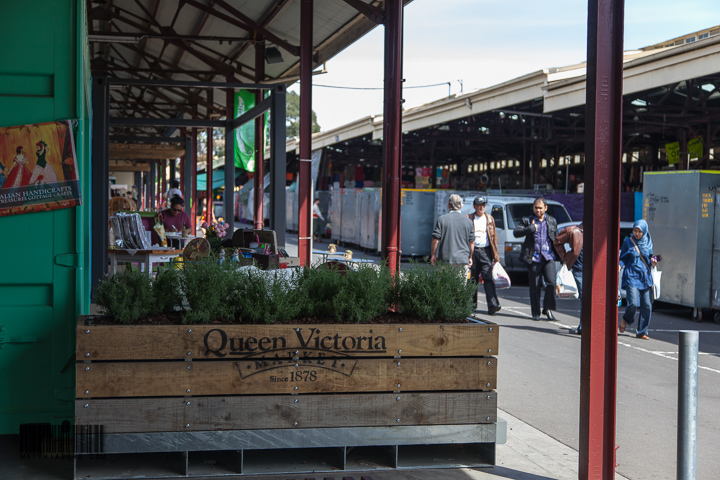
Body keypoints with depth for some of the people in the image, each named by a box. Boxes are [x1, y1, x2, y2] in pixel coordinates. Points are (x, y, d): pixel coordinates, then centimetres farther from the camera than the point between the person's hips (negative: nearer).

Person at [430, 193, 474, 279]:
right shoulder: (468, 221, 5)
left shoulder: (442, 219, -4)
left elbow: (436, 240, -5)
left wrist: (433, 255, 8)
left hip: (445, 259, -2)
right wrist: (470, 258, 24)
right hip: (463, 261, 2)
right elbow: (472, 242, 10)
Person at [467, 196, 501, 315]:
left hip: (485, 251, 0)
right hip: (473, 251, 0)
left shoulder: (489, 219, 11)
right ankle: (472, 304, 15)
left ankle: (493, 305, -19)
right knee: (472, 279, 5)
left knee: (488, 278, -11)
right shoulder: (468, 219, 6)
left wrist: (495, 254, 5)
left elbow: (494, 236, 11)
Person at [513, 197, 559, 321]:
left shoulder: (552, 221, 16)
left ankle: (548, 309, 2)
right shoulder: (527, 221, 8)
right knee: (534, 287, 3)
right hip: (534, 258, -1)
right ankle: (535, 313, 12)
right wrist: (531, 228, -16)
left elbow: (556, 239, 21)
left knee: (551, 283, -13)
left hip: (549, 257, 1)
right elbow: (516, 232, -5)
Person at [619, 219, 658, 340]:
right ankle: (625, 319, 15)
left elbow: (649, 259, 17)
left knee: (647, 306, -1)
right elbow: (623, 258, 3)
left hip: (645, 277, 3)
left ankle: (642, 332, 10)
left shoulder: (648, 242, 9)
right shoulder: (628, 242, 1)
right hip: (632, 276, -3)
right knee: (633, 303, -17)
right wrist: (619, 265, -17)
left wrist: (652, 262, -5)